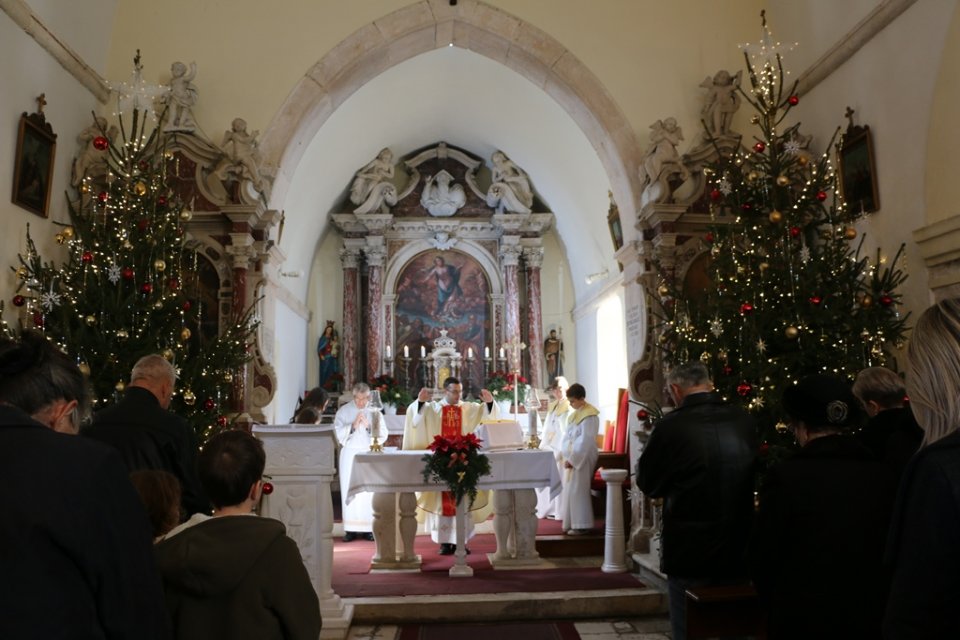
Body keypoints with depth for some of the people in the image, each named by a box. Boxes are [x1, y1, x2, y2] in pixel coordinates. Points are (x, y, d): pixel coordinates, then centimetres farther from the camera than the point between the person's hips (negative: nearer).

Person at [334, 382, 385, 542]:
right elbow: (337, 433, -5)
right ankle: (351, 529, 3)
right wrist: (352, 426, -17)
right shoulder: (344, 411, 2)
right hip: (350, 455, 0)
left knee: (369, 491, -2)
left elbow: (383, 434, 0)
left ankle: (368, 528, 5)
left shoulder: (374, 412, 5)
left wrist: (369, 426, -13)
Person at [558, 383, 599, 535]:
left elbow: (585, 441, -19)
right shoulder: (575, 414, 12)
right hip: (572, 457, 9)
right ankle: (573, 523, 19)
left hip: (583, 458, -9)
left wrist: (572, 459, -18)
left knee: (577, 491, -6)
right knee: (570, 490, 11)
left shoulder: (589, 416, -15)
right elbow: (567, 436, 13)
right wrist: (565, 454, 1)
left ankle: (582, 525, 2)